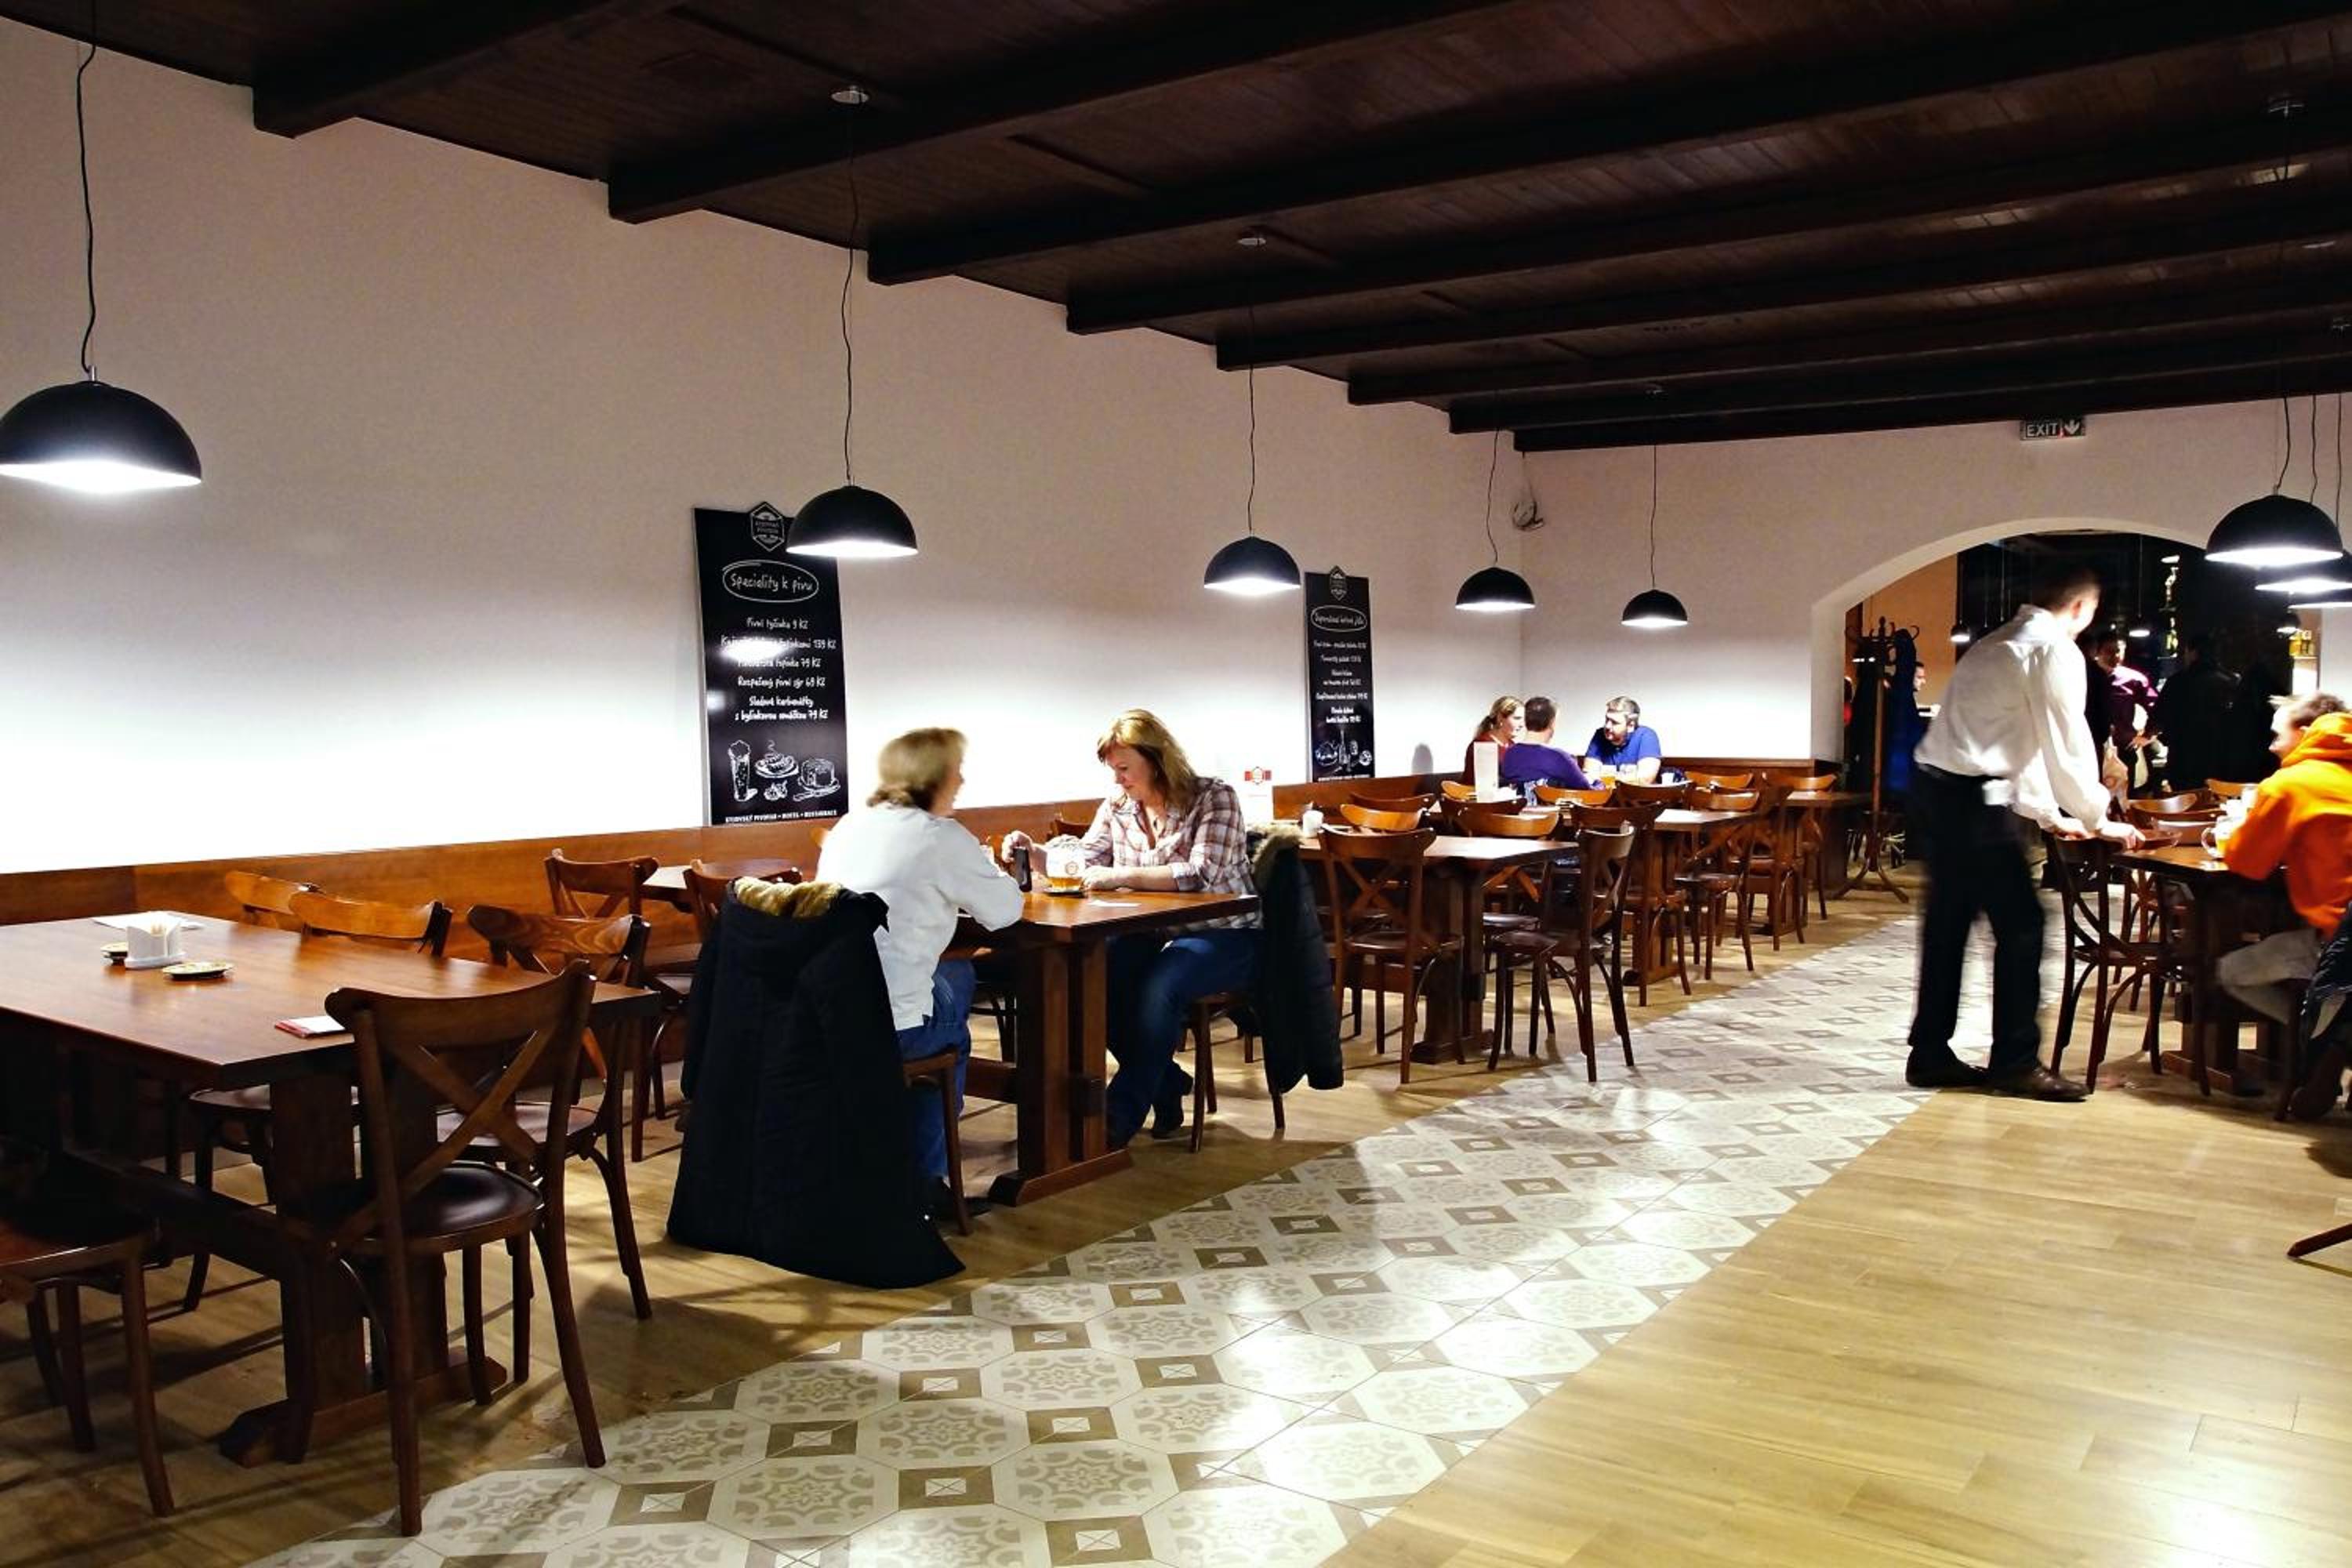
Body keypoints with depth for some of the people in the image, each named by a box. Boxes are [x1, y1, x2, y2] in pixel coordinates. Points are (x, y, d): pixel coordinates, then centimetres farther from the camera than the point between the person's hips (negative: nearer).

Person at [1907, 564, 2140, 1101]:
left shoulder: (1997, 644, 23)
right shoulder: (2056, 652, -5)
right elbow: (2068, 746, -7)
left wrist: (2050, 814, 27)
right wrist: (2097, 819, 4)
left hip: (1935, 788, 9)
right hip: (1973, 799, -9)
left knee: (1948, 924, 12)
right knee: (2020, 923, 0)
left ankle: (1931, 1054, 18)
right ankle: (2016, 1061, 7)